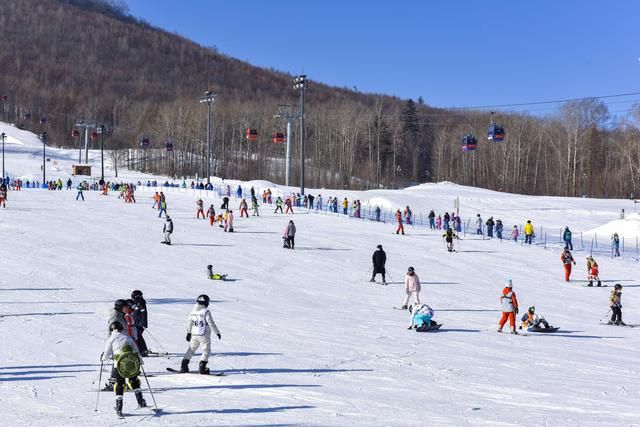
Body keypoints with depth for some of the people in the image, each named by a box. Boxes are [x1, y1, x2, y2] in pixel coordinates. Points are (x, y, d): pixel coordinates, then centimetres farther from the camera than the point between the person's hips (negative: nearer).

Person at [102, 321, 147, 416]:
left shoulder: (111, 339, 11)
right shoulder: (128, 337, 18)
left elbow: (106, 355, 10)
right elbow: (136, 351, 16)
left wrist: (103, 358, 32)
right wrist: (139, 360, 32)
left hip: (120, 364, -2)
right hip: (133, 364, 2)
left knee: (119, 385, 10)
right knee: (134, 381, 23)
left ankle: (119, 408, 7)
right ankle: (141, 401, 16)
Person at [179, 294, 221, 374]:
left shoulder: (193, 311, 3)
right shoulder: (206, 312, -15)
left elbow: (189, 323, 10)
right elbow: (211, 323, -14)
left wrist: (188, 333, 21)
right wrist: (217, 333, -5)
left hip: (194, 335, 6)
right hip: (204, 335, -5)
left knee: (191, 350, 18)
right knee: (206, 351, 7)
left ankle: (184, 366, 14)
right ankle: (202, 367, 0)